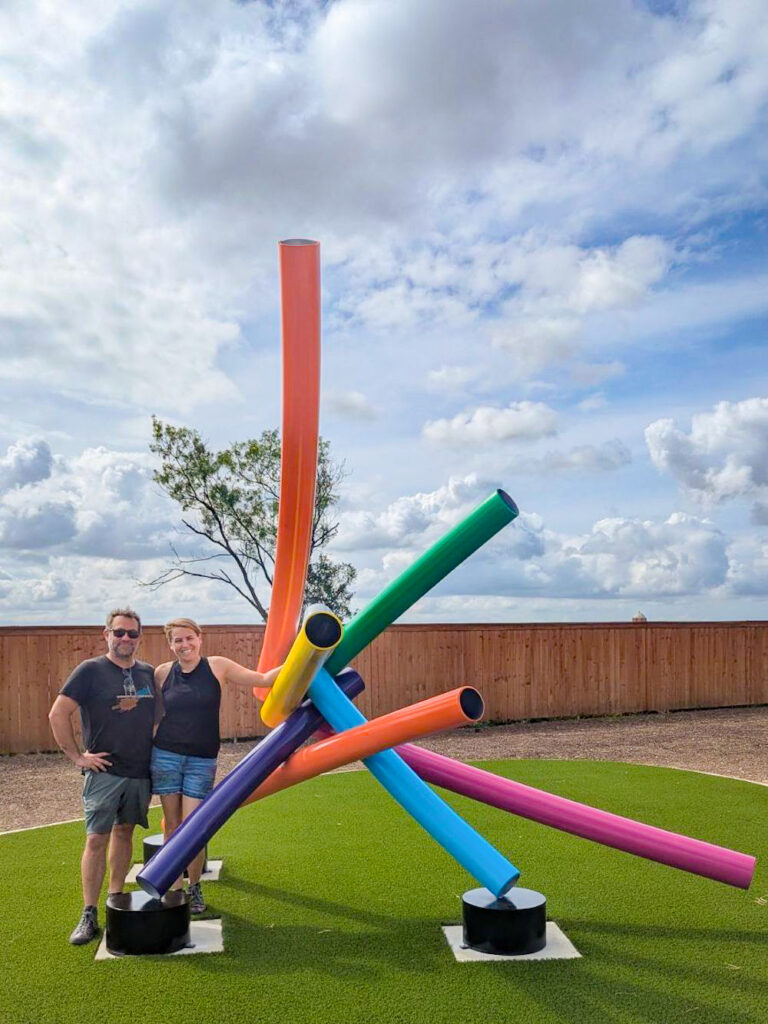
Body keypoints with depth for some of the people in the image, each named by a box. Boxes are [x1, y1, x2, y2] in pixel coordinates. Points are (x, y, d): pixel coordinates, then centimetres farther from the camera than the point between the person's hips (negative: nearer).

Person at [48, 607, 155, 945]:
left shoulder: (148, 673, 7)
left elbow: (159, 714, 19)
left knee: (124, 832, 13)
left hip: (141, 772, 4)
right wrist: (77, 755, -10)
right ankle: (89, 915, 1)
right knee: (96, 839, -5)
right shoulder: (91, 670, -7)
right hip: (104, 771, -4)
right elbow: (58, 714, -9)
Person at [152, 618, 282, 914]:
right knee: (172, 827, 5)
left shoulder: (217, 667, 0)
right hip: (166, 755, 1)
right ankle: (174, 890, 20)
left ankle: (195, 887, 20)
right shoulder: (162, 673, 3)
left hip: (202, 761, -1)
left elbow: (264, 679, 2)